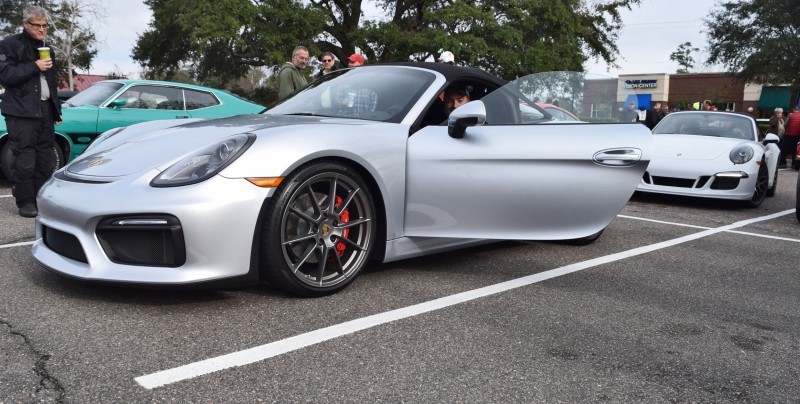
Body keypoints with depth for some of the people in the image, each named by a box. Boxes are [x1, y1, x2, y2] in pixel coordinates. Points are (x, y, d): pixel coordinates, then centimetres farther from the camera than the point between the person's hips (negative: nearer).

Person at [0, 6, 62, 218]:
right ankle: (25, 203, -1)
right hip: (22, 112, -6)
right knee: (25, 160, -7)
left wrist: (56, 109, 20)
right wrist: (34, 66, -15)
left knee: (46, 160, 5)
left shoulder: (46, 49, 20)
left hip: (45, 110, 6)